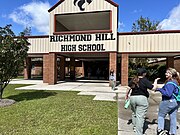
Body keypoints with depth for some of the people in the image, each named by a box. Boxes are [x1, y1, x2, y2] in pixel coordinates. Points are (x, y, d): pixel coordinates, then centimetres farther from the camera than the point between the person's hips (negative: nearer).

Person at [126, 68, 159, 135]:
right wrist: (156, 81, 10)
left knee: (134, 113, 24)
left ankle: (135, 127, 38)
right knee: (140, 116, 0)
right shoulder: (145, 80, -9)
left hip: (132, 98, 5)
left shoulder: (133, 80, 5)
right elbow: (153, 87, -7)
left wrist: (126, 95, 19)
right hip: (142, 98, -5)